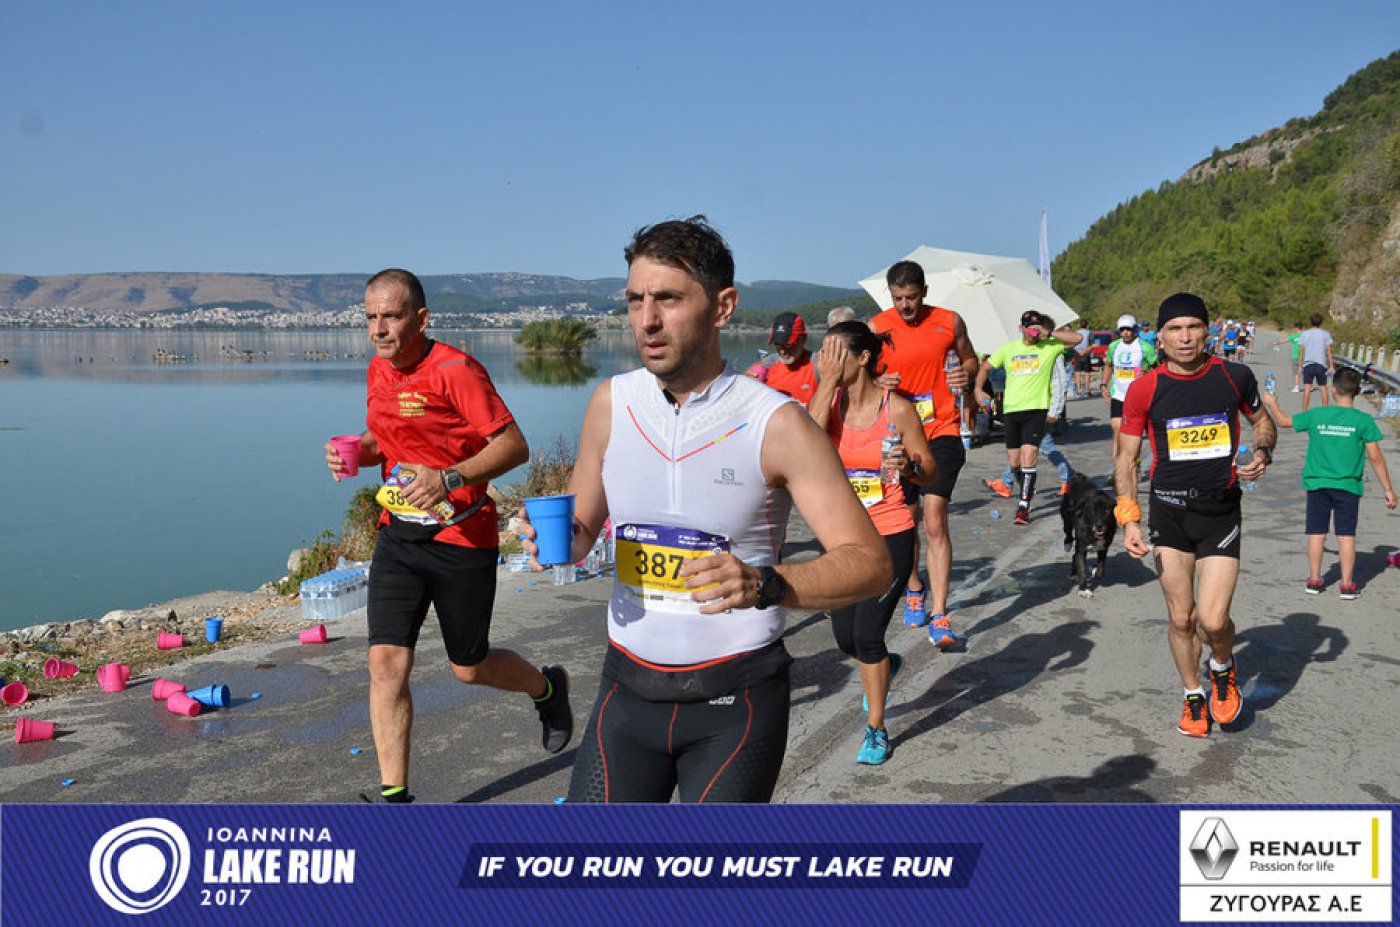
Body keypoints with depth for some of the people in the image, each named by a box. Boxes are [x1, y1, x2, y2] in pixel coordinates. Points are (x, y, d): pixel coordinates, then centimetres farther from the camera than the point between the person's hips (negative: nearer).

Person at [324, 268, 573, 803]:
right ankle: (393, 795, 6)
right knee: (386, 662, -5)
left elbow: (514, 445, -19)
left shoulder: (455, 371, -16)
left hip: (461, 539, -6)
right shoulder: (378, 371, 8)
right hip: (399, 534, 6)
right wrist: (356, 452, 0)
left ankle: (548, 689, 43)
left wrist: (449, 478, -32)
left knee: (470, 669, 10)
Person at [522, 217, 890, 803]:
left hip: (735, 698, -3)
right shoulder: (612, 403, -1)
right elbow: (583, 528, 13)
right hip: (629, 688, 3)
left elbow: (869, 562, -14)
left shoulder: (775, 423, -13)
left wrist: (764, 585, -32)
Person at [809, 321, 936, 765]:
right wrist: (829, 382, -22)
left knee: (867, 635, -6)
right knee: (846, 639, 10)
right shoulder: (829, 399, -2)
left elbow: (930, 473, -4)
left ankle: (876, 729, 17)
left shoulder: (897, 408, -11)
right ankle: (886, 665, 47)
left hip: (890, 536, -4)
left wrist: (908, 466, -27)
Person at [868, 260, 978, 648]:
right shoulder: (877, 327, -2)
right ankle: (914, 590, 38)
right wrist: (880, 382, -20)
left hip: (942, 431, -1)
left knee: (934, 520, -12)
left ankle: (939, 615, -11)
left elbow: (969, 359, 16)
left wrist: (966, 372, -8)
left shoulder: (950, 322, 1)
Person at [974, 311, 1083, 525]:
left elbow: (1076, 338, -8)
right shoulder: (1008, 349, 9)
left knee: (1028, 457, -15)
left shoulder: (1049, 347, 1)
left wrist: (1049, 333, -14)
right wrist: (978, 389, 2)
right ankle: (1026, 490, 38)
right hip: (1011, 410, 4)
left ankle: (1023, 507, -13)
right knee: (1014, 462, 10)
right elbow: (986, 367, 17)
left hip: (1036, 410, -4)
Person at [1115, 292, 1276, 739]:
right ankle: (1193, 696, 31)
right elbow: (1125, 459, 0)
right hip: (1169, 514, 1)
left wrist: (1262, 454, -5)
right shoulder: (1144, 389, -6)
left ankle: (1223, 668, 26)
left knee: (1212, 621, -9)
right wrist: (1129, 520, -8)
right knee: (1180, 618, 7)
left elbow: (1261, 421, 17)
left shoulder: (1235, 376, -3)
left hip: (1221, 513, 0)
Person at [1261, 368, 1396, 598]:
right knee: (1346, 534, 4)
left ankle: (1314, 580, 16)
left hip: (1317, 483, 1)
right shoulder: (1363, 420, -8)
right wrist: (1388, 489, 2)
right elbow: (1375, 458, -6)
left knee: (1317, 532, 9)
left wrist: (1271, 403, 30)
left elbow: (1283, 421, 11)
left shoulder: (1316, 415, -4)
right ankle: (1347, 584, 6)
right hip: (1348, 485, -1)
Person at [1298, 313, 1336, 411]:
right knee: (1324, 387, 12)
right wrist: (1331, 366, 3)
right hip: (1321, 364, 1)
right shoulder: (1326, 334, 4)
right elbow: (1329, 351, 2)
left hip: (1308, 364, -1)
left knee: (1307, 388, -8)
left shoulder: (1304, 334, 5)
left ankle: (1304, 410, -13)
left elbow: (1301, 351, 2)